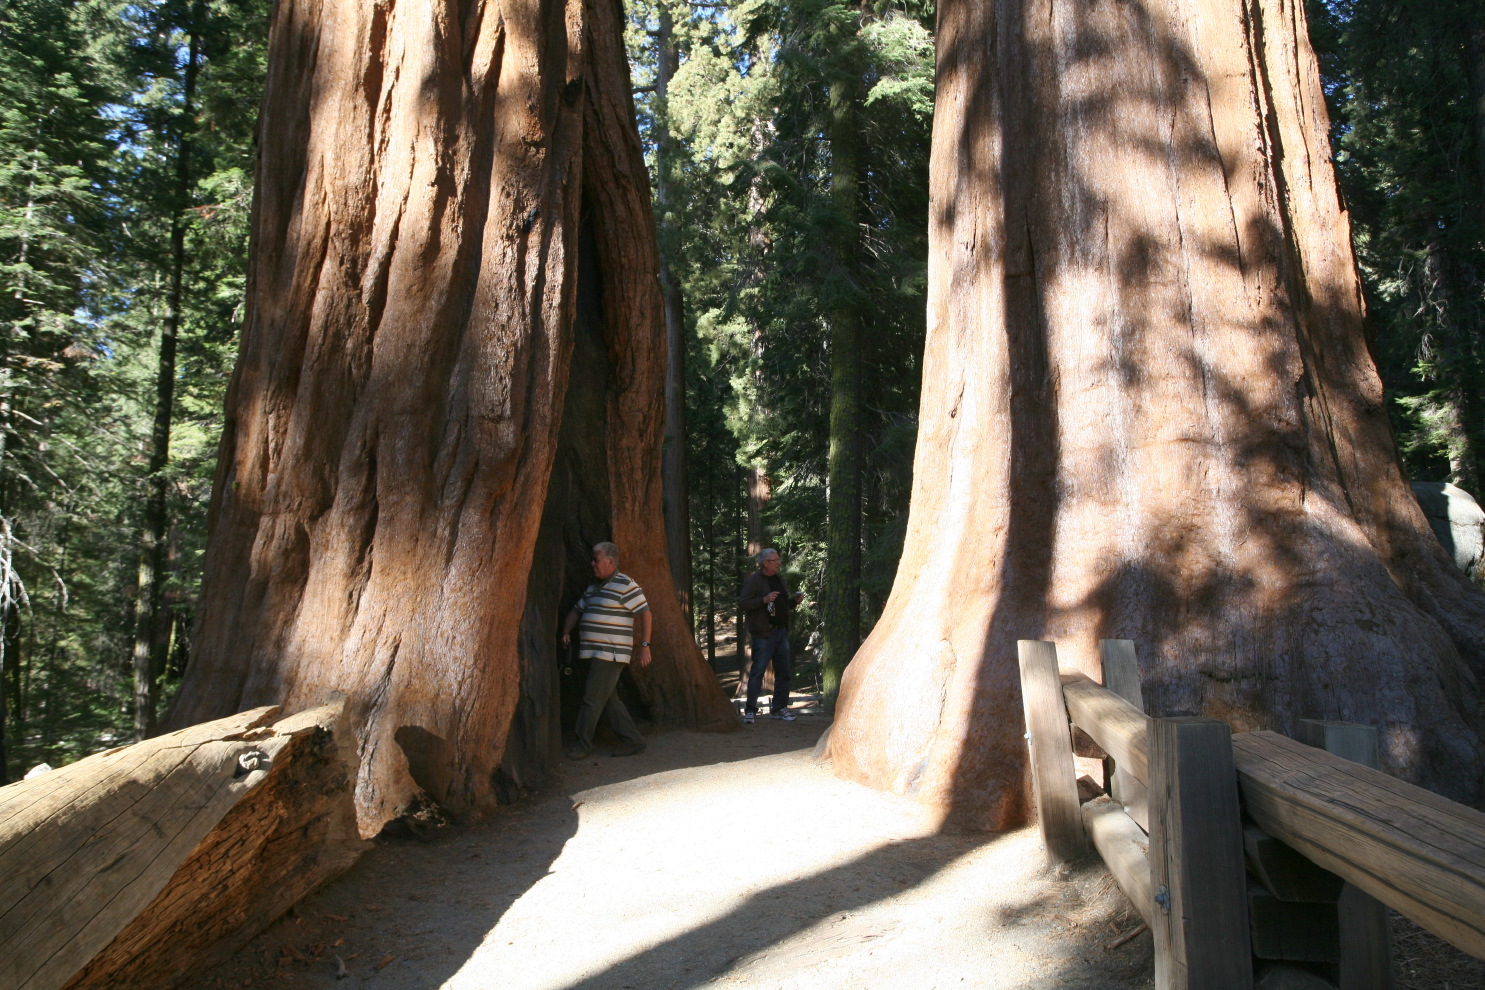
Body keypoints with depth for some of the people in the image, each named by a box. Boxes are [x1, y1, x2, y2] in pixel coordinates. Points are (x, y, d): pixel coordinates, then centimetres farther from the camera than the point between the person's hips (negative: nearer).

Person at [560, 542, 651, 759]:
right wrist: (566, 632, 10)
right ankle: (632, 741, 15)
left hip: (610, 654, -9)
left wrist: (644, 646, -16)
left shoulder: (625, 585, -9)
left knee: (592, 699, -6)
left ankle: (583, 744, 5)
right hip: (595, 654, 9)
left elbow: (645, 613, -13)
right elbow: (576, 610, 26)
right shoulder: (593, 588, 18)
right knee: (608, 699, 9)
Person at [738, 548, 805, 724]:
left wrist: (795, 600, 6)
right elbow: (744, 604, -13)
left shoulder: (779, 580, 18)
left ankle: (780, 709, 18)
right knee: (757, 671, -7)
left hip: (781, 632, 8)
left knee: (784, 672, 8)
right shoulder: (753, 580, -5)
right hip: (763, 633, -7)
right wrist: (765, 599, -22)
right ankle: (750, 710, -2)